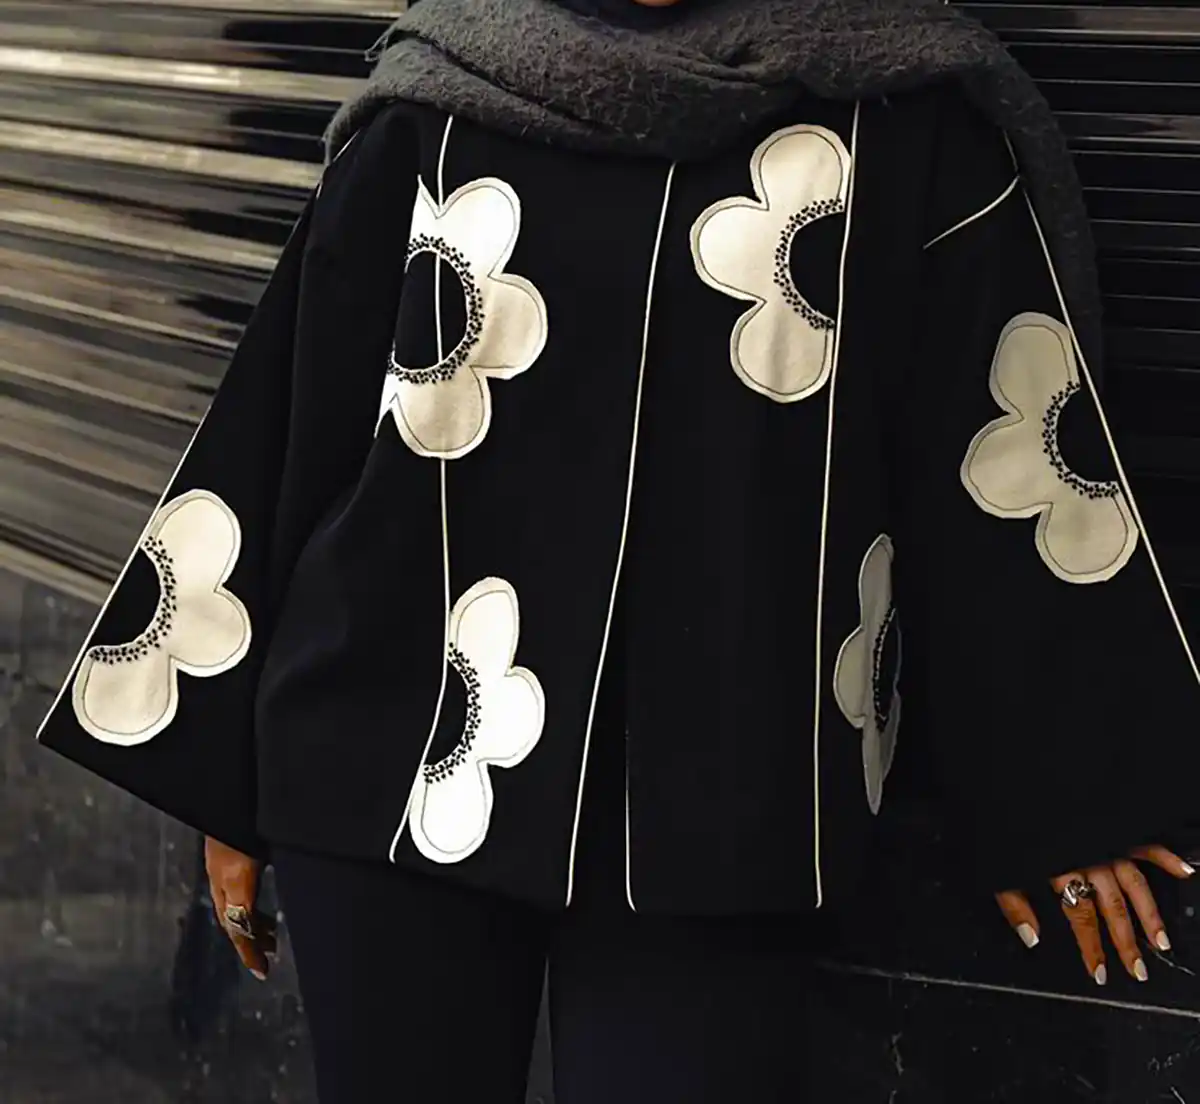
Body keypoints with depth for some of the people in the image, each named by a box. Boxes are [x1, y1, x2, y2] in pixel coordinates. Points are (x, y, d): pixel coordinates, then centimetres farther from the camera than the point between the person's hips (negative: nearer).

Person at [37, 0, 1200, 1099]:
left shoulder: (900, 122, 0)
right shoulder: (431, 117, 3)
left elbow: (1004, 444, 4)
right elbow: (291, 432, 7)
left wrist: (1049, 787, 8)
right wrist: (229, 775, 9)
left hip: (710, 813, -1)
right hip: (389, 771, 1)